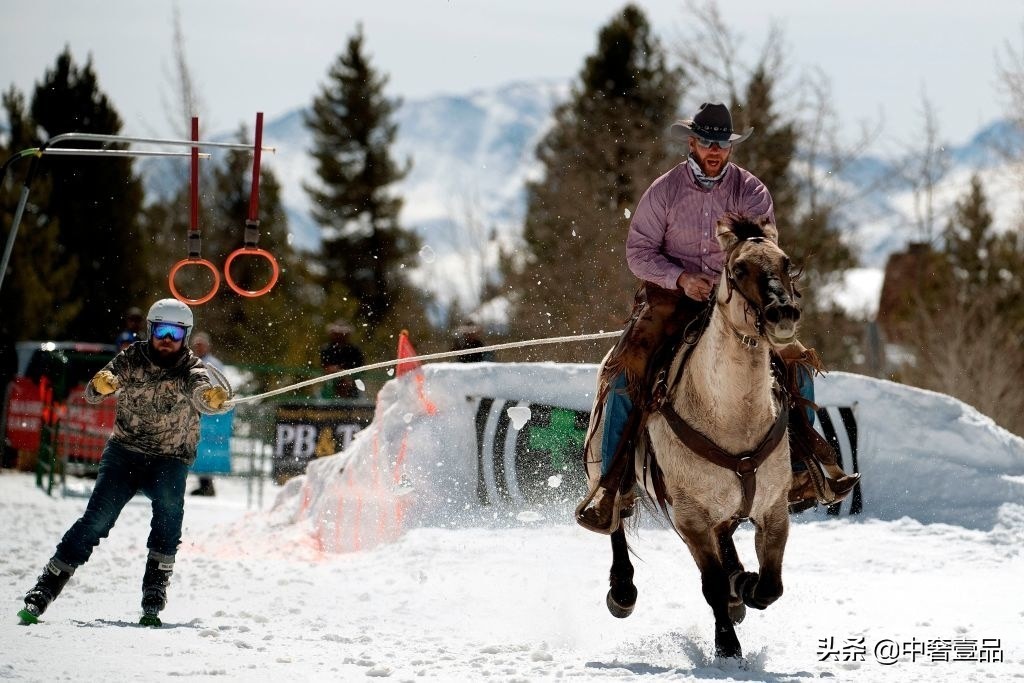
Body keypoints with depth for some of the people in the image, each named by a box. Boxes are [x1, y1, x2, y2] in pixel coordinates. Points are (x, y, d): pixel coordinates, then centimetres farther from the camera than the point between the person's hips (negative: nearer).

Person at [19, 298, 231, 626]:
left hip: (170, 460, -1)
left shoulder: (190, 367, -6)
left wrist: (213, 398, -53)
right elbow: (93, 394, -12)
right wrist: (101, 384, -37)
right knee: (97, 519, -15)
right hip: (124, 453, 1)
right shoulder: (133, 359, -3)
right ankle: (42, 592, -9)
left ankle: (153, 601, -25)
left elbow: (201, 392, -27)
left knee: (169, 506, -29)